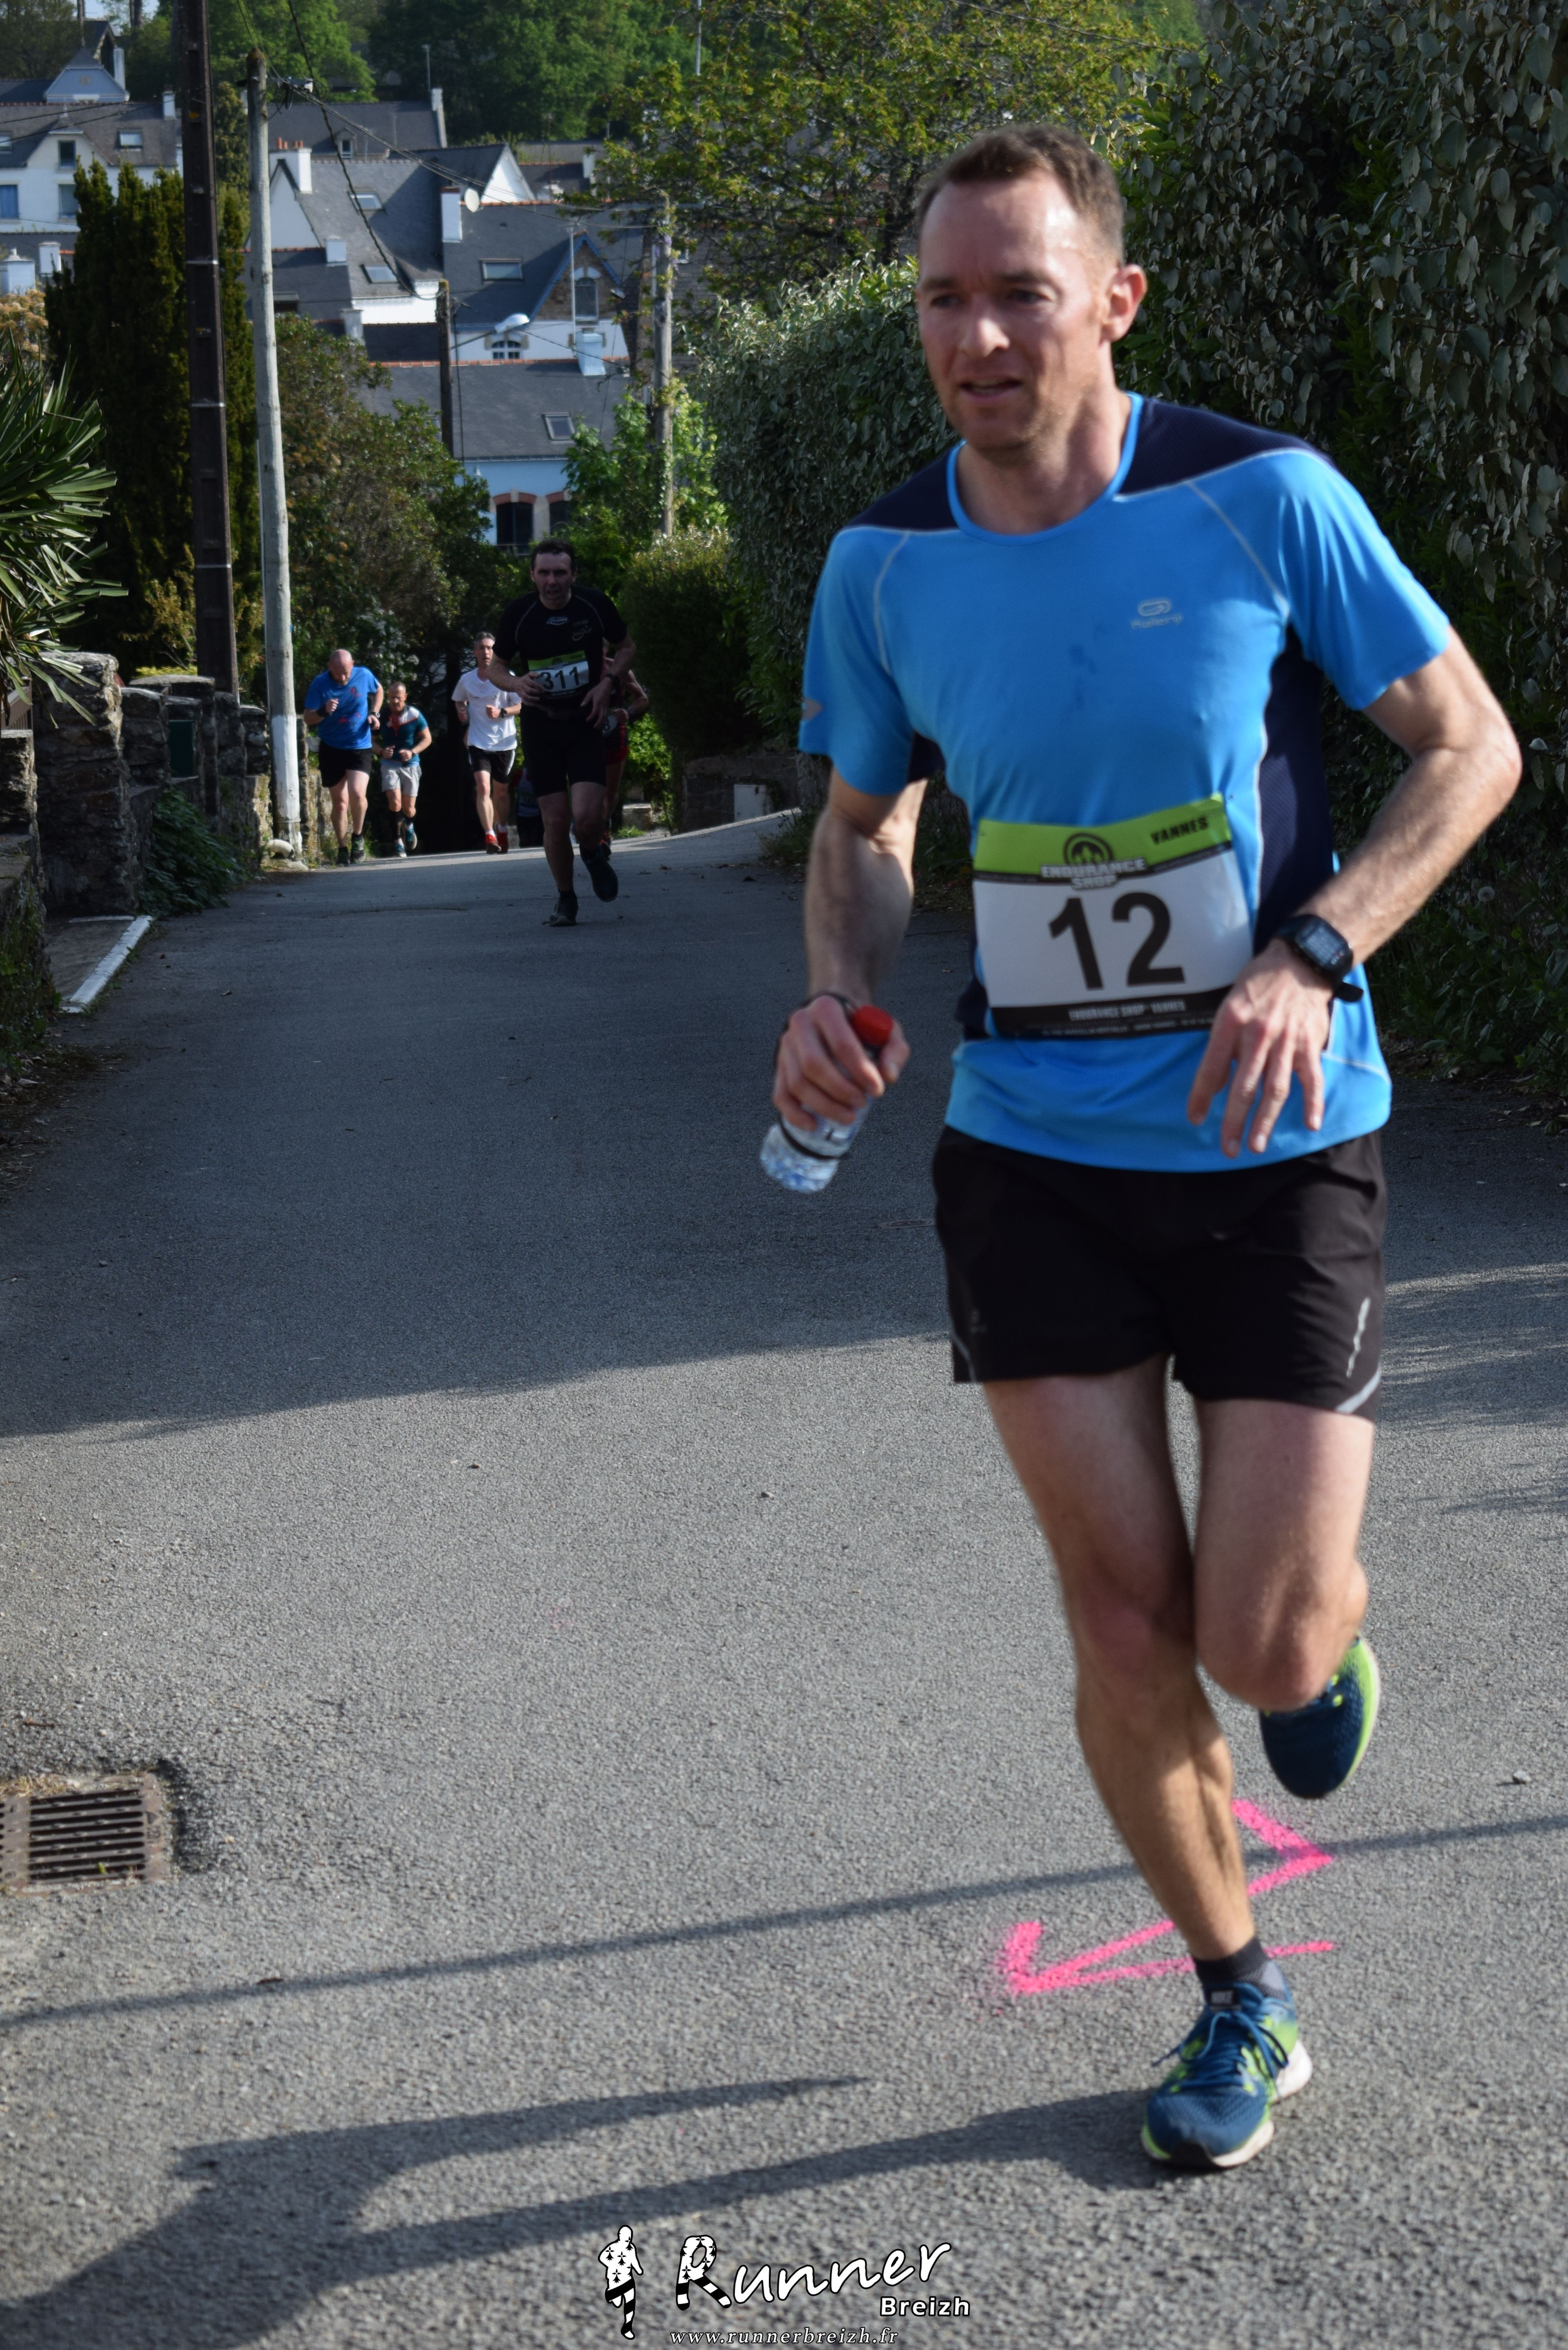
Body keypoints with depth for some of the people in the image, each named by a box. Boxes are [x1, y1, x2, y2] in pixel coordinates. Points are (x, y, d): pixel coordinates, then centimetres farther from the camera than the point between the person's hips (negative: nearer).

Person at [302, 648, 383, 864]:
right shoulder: (320, 684, -12)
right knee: (340, 802, 5)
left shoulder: (364, 676, -7)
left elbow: (378, 691, 17)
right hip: (332, 748, 0)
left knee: (357, 794, -19)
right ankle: (343, 848, 20)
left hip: (360, 747, 0)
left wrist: (374, 713, 0)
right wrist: (324, 711, -31)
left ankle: (358, 837, 6)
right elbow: (308, 719, -10)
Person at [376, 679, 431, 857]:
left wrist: (412, 752, -17)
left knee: (408, 807, 6)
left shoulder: (415, 715, -9)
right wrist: (382, 751, -15)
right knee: (395, 802, -18)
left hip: (410, 765, 0)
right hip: (390, 764, 0)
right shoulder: (382, 715, -6)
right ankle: (399, 842, -8)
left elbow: (427, 739, -1)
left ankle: (409, 827, 42)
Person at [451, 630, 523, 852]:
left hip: (505, 742, 0)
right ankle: (490, 837, -20)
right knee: (483, 788, -17)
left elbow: (521, 706, -3)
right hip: (478, 742, 0)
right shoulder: (466, 680, 2)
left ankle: (502, 833, 33)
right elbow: (459, 701, 22)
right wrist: (462, 713, 1)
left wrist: (501, 713, -19)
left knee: (501, 792, 13)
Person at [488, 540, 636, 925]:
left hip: (585, 724, -1)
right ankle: (565, 899, 21)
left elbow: (626, 647, 11)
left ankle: (596, 855, 21)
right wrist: (516, 683, -16)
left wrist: (608, 682, -7)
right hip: (539, 726, 1)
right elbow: (496, 667, 7)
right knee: (556, 821, -2)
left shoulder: (594, 604, -6)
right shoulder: (518, 613, -6)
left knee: (586, 817, -16)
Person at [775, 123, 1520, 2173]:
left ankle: (1329, 1625, 36)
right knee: (1123, 1627, 5)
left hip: (1278, 1150, -2)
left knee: (1259, 1645, -4)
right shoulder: (886, 563, -1)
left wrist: (1308, 957, -19)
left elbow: (1473, 748, -3)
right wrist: (838, 994, -7)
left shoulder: (1265, 499, -11)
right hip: (1031, 1155, 3)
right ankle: (1242, 2006, 28)